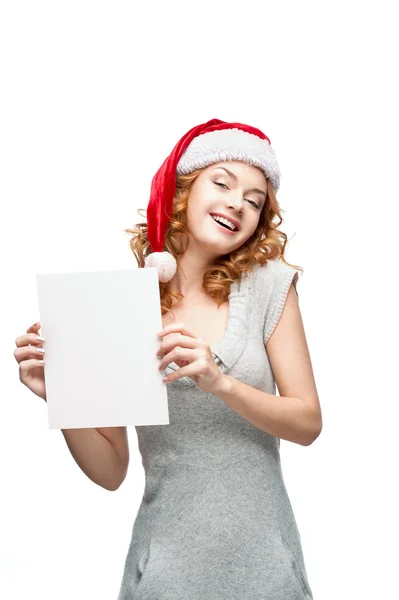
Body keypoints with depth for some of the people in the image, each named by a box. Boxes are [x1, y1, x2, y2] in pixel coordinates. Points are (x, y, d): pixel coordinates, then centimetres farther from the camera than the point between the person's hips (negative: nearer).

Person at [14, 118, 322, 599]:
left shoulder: (268, 284, -4)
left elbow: (308, 423, -5)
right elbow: (110, 471, -1)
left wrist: (219, 382, -21)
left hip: (261, 558, 1)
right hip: (166, 561, 0)